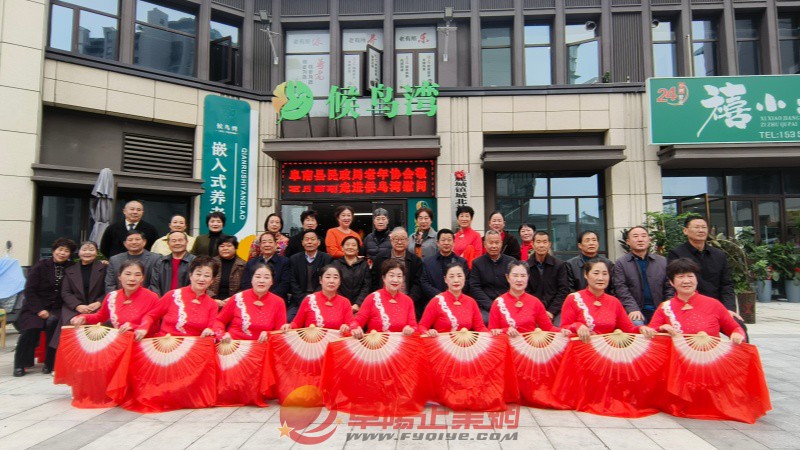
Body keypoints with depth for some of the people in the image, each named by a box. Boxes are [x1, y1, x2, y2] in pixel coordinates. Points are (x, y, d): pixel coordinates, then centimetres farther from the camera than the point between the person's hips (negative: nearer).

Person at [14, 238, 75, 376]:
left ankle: (50, 363, -17)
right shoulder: (41, 266, 1)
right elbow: (29, 290, -2)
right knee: (31, 329, -27)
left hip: (56, 308, 1)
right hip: (36, 307, -1)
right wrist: (39, 310, -13)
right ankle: (20, 364, -5)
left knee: (53, 322, -31)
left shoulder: (71, 267, 6)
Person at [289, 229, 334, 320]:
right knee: (288, 318, -22)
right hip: (299, 301, 2)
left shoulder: (327, 259, 5)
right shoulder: (294, 259, 12)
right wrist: (303, 301, -8)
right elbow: (293, 282, 6)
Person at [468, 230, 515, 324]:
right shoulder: (477, 263, 8)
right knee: (485, 320, -32)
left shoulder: (511, 262, 11)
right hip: (486, 308, -1)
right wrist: (491, 306, -11)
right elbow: (475, 288, 1)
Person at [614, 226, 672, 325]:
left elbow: (669, 288, 13)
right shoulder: (621, 263, 5)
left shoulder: (663, 261, 15)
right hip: (636, 311, -3)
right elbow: (621, 288, -4)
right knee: (637, 325, -30)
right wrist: (633, 309, -17)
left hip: (659, 310, 3)